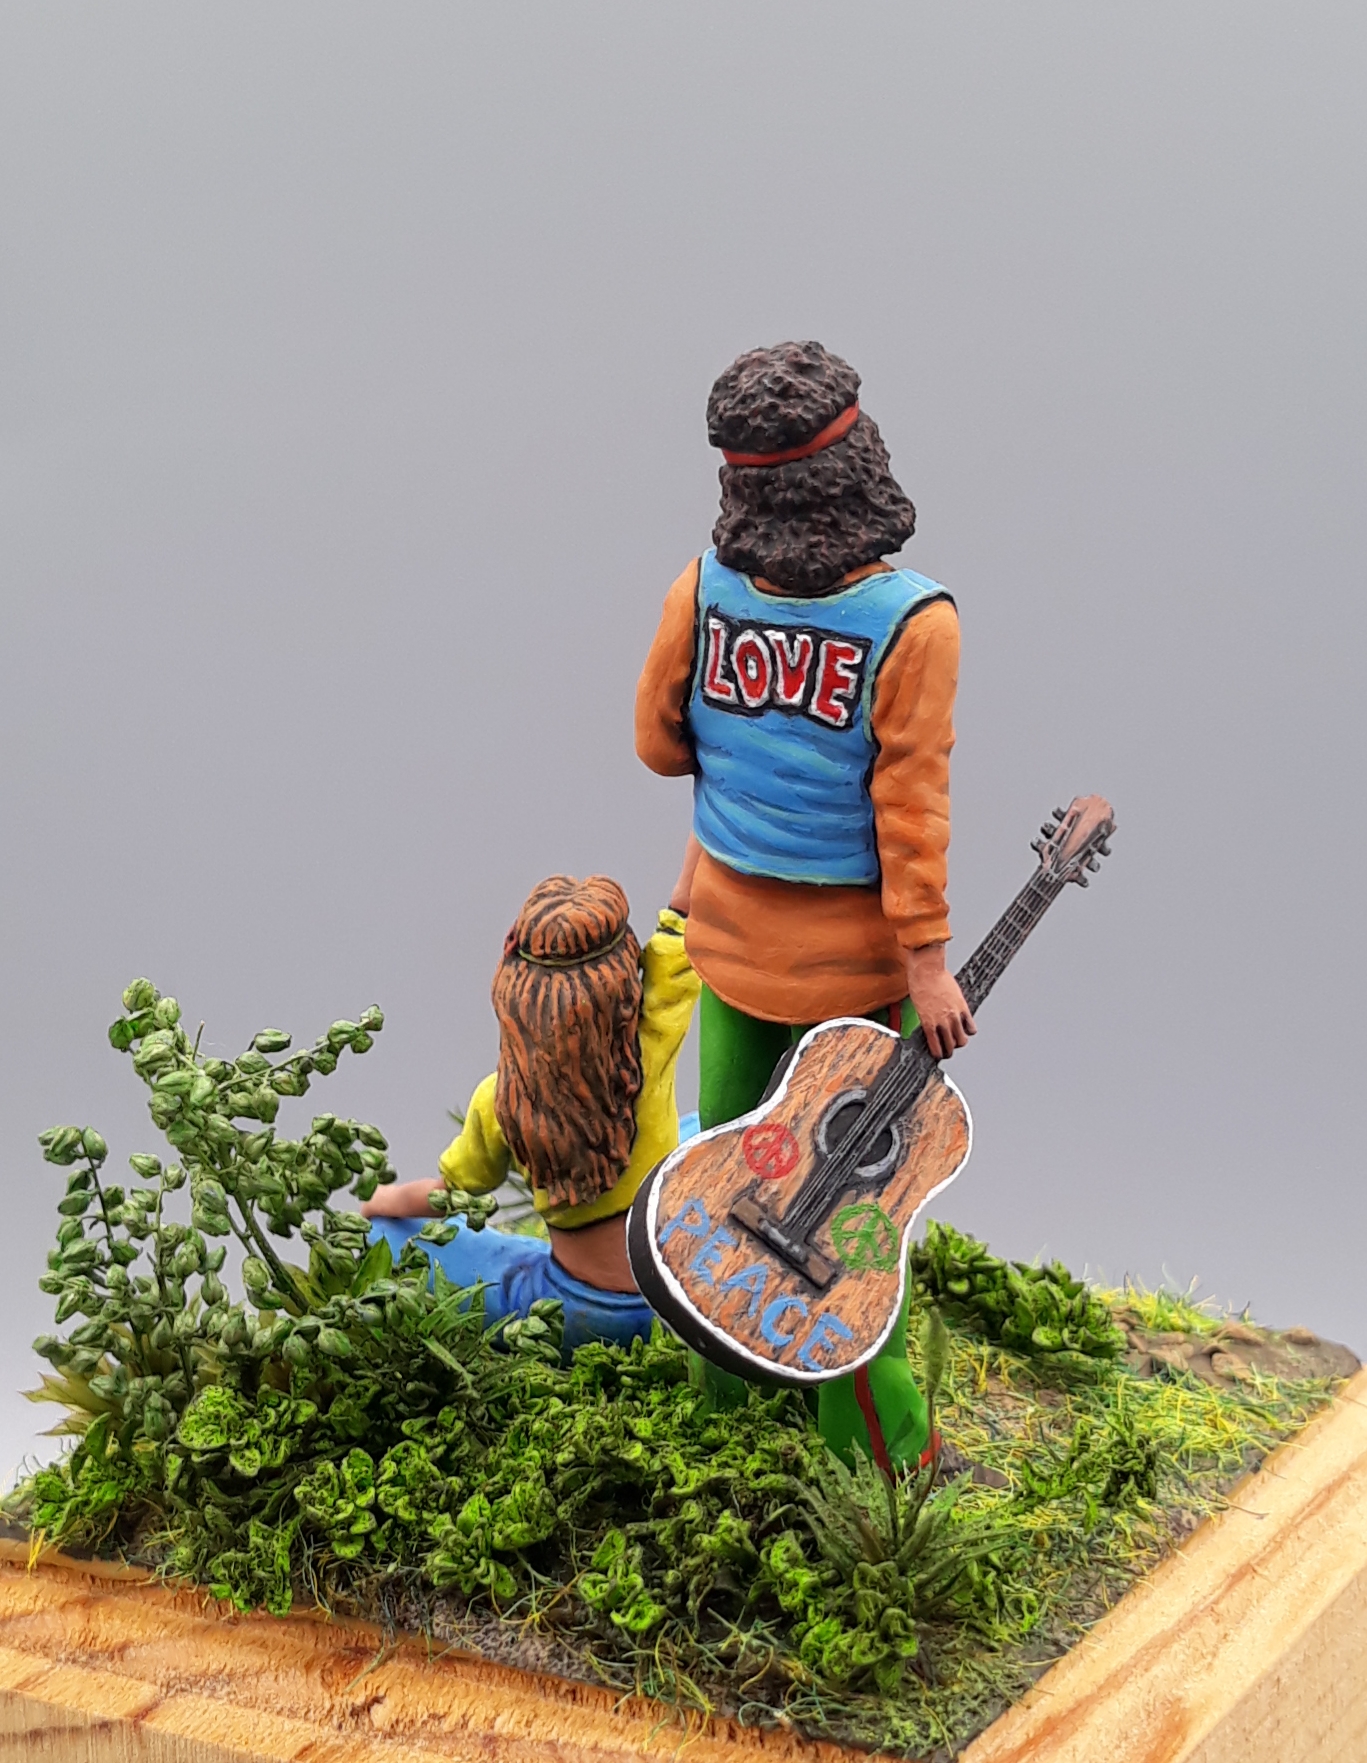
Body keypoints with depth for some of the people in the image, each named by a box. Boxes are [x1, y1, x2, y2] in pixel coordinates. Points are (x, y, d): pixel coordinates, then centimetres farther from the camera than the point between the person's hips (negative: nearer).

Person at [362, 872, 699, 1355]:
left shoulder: (500, 1101, -18)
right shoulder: (652, 1051, -22)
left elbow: (451, 1193, 0)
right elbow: (683, 918, -18)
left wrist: (384, 1201, 20)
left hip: (577, 1318, -1)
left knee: (384, 1235, 14)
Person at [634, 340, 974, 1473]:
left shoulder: (702, 591, -11)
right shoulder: (913, 622, -21)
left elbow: (659, 744, 0)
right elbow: (907, 802, -19)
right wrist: (929, 959, -11)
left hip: (730, 930, 4)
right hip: (853, 952, -3)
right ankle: (877, 1443, 23)